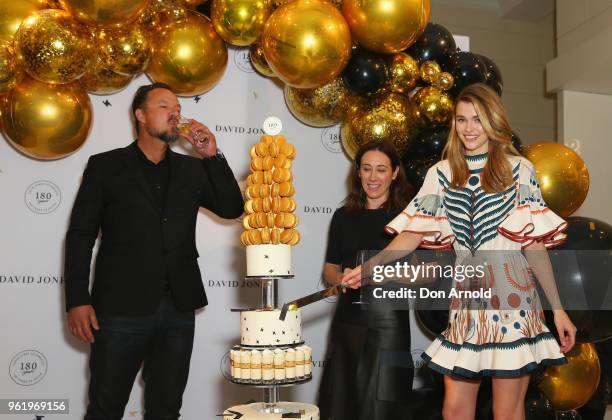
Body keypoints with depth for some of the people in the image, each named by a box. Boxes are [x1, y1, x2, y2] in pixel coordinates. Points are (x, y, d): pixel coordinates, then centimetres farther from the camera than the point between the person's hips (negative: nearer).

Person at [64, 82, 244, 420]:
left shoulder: (192, 168, 13)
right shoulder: (106, 166, 3)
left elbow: (232, 209, 5)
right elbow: (80, 235, 0)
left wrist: (212, 156, -3)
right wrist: (77, 301, -8)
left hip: (179, 308, 3)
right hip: (121, 308, -3)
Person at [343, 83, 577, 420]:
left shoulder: (518, 170, 2)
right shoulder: (442, 174, 8)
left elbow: (535, 244, 1)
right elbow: (414, 233, 1)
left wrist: (558, 309, 0)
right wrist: (369, 267, -12)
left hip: (511, 298, -2)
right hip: (465, 297, 3)